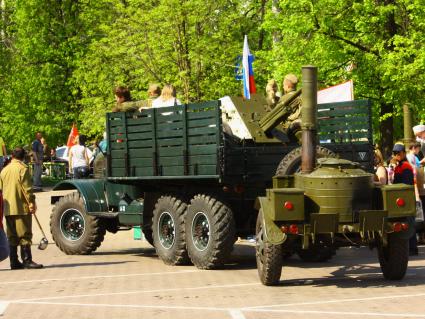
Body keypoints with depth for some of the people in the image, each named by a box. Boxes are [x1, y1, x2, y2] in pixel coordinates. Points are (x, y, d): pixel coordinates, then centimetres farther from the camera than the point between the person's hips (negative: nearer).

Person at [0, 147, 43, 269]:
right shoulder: (23, 168, -8)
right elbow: (27, 187, -16)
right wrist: (31, 202, -15)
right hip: (21, 207, -7)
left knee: (12, 236, 9)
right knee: (25, 235, -6)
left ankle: (14, 262, 9)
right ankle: (27, 260, -10)